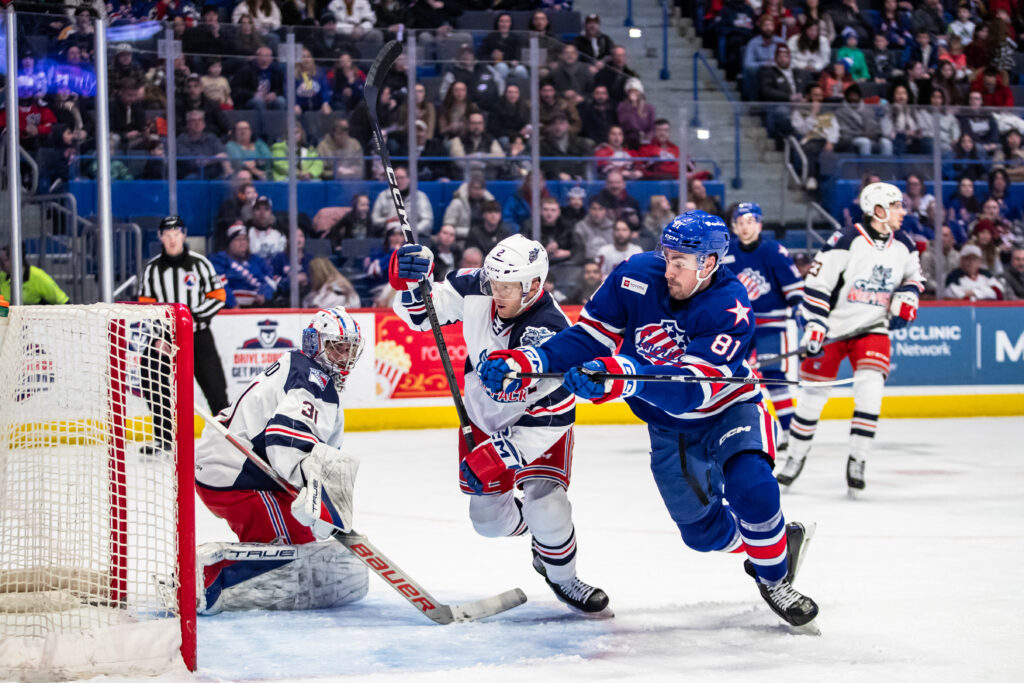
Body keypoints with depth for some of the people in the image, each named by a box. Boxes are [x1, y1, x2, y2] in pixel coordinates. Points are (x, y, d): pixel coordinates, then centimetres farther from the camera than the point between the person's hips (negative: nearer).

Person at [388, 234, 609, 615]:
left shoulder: (550, 335, -34)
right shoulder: (474, 291, -21)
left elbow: (551, 419, -32)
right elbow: (418, 314, -8)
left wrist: (501, 454, -36)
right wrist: (408, 281, -29)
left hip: (538, 422, -5)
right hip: (484, 419, 5)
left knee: (544, 506, -21)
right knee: (489, 518, 8)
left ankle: (563, 578, 8)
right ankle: (538, 529, 43)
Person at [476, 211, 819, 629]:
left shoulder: (731, 308, -31)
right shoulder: (636, 277, -19)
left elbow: (692, 388, -40)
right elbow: (589, 336, -12)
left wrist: (624, 375, -56)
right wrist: (528, 362, -28)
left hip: (728, 409, -4)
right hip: (669, 428, 4)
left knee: (751, 488, -30)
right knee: (702, 531, 10)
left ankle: (774, 577, -3)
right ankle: (782, 538, 41)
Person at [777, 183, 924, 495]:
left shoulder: (904, 246, 0)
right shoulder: (846, 241, -18)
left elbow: (913, 276, 19)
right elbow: (816, 284, -17)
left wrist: (906, 299, -1)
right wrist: (814, 327, -21)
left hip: (873, 328, 3)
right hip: (833, 326, -3)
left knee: (870, 388, -16)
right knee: (813, 392, 3)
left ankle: (857, 461, -6)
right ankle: (796, 457, 22)